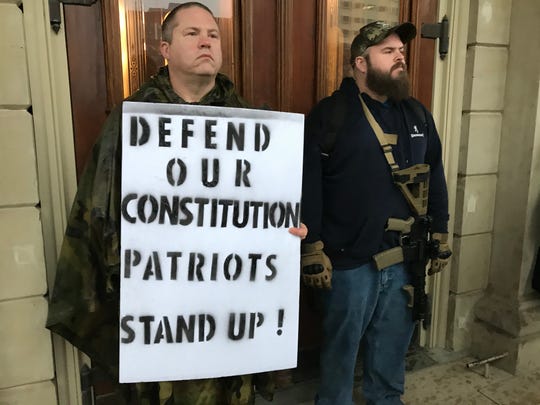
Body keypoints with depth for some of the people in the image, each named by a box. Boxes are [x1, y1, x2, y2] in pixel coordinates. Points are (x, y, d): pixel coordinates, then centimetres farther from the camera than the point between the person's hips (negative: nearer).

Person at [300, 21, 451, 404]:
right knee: (342, 344, 12)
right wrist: (312, 251, -14)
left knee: (395, 339, 21)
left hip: (405, 257, 5)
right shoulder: (330, 114, -9)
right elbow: (307, 187, -13)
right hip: (349, 260, -5)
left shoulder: (417, 113, 9)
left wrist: (440, 236, 12)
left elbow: (435, 178, 13)